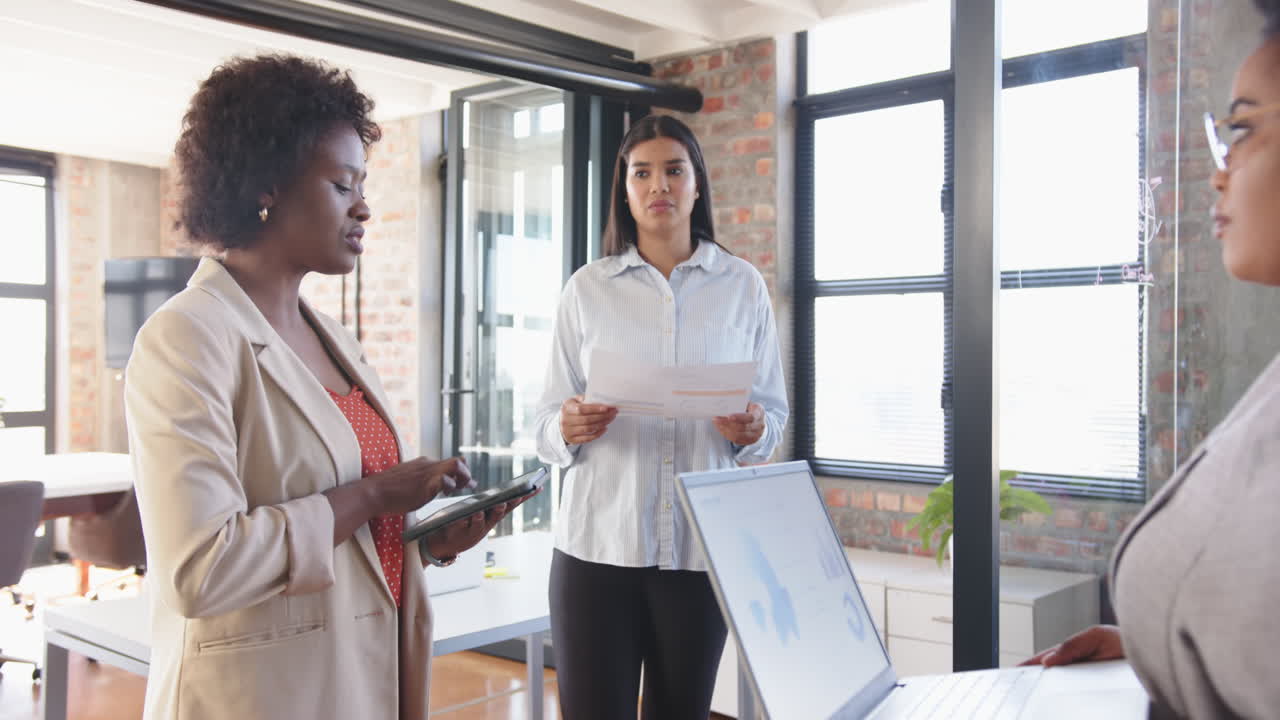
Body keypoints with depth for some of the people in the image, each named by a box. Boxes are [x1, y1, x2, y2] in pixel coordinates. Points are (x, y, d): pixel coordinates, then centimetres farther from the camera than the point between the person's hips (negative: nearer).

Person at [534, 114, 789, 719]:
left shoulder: (743, 286, 6)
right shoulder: (588, 288, 5)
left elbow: (775, 413, 9)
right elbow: (547, 423, 5)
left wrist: (753, 432, -13)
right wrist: (568, 430, -17)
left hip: (702, 547, 1)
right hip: (598, 543, 0)